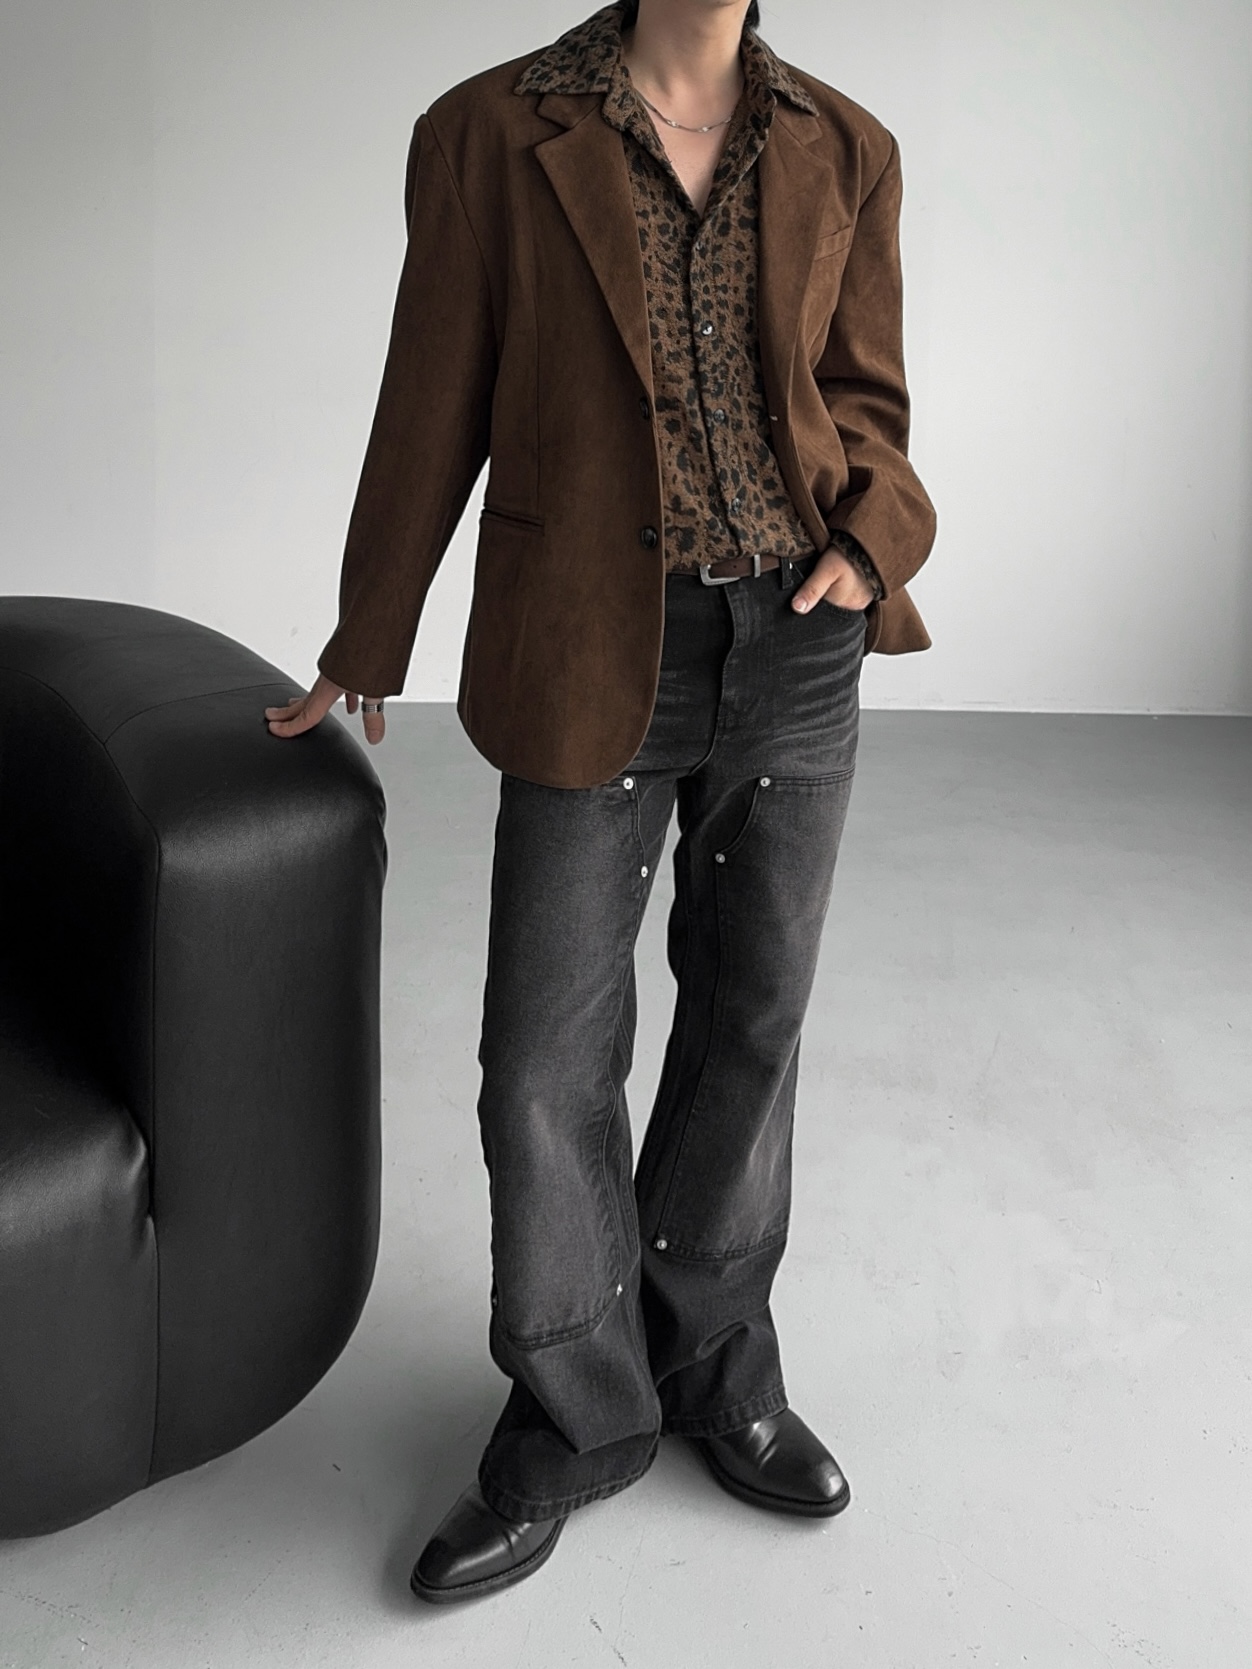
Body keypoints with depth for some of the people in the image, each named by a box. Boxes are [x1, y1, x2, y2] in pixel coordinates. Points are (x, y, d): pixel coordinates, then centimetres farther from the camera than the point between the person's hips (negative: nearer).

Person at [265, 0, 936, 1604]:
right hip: (596, 654, -2)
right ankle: (579, 1415, 20)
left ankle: (709, 1357, 32)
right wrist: (365, 647, 9)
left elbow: (864, 404, 10)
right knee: (549, 1053, -1)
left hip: (796, 645, 3)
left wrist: (873, 539, -11)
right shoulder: (490, 133, -4)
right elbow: (433, 415, 1)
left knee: (749, 1011, 12)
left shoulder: (844, 151, 4)